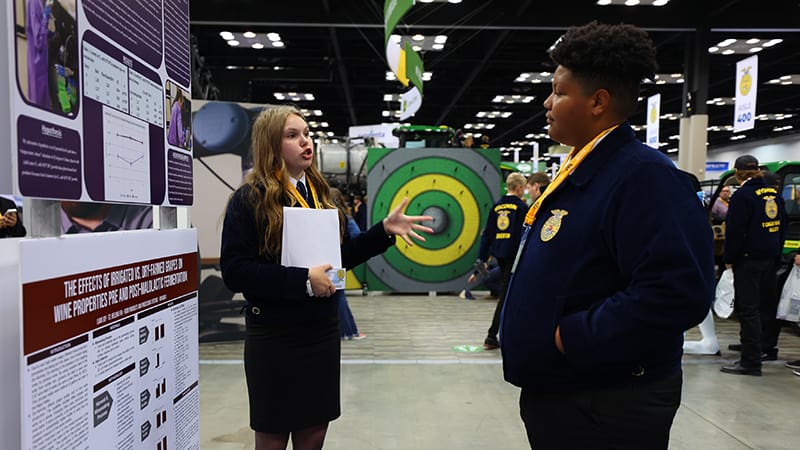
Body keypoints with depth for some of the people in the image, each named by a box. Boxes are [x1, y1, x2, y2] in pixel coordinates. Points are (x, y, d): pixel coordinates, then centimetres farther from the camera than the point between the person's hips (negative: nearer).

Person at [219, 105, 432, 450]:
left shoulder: (320, 194, 8)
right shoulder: (249, 199, -11)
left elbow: (342, 254, 11)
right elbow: (234, 271, -18)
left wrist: (384, 231, -1)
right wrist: (303, 281, -22)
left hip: (323, 330, 6)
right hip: (274, 336, -5)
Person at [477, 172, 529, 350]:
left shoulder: (497, 206, 10)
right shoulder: (521, 206, -7)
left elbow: (487, 233, 9)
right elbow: (525, 235, -12)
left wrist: (482, 258, 11)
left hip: (499, 254, 7)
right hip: (514, 255, -7)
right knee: (506, 294, -4)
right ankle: (491, 336, -6)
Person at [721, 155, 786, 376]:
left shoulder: (742, 195, -15)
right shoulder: (775, 194, 10)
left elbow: (734, 231, -16)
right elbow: (782, 225, 17)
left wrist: (729, 258, -8)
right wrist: (777, 252, 23)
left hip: (748, 259, -8)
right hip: (771, 258, 8)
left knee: (748, 309, -6)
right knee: (767, 304, 20)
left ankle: (751, 361, -6)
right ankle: (768, 348, 35)